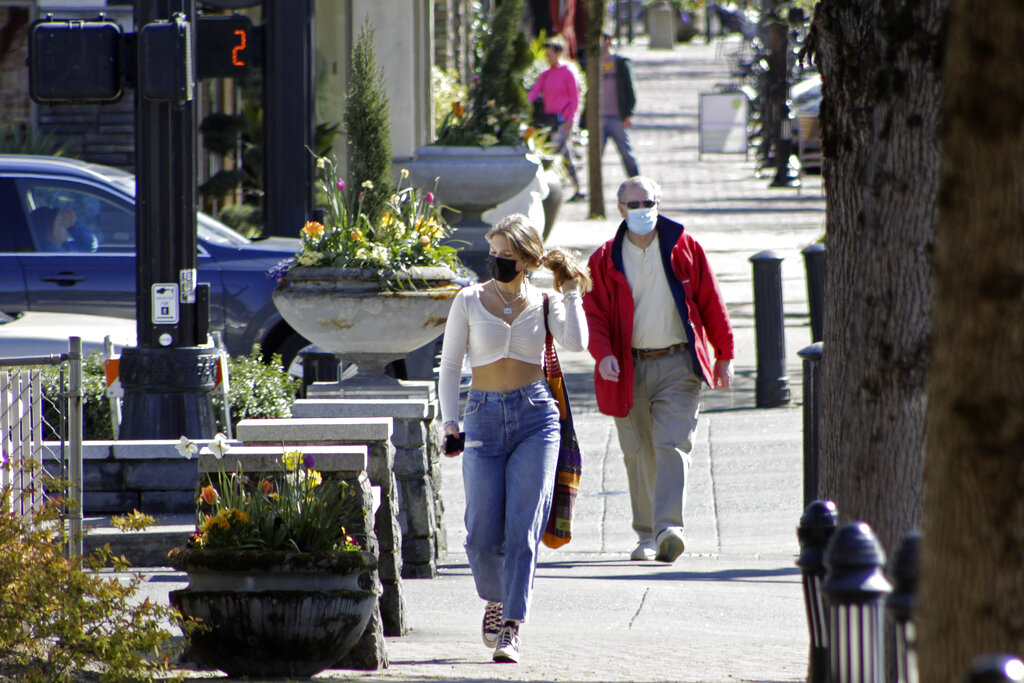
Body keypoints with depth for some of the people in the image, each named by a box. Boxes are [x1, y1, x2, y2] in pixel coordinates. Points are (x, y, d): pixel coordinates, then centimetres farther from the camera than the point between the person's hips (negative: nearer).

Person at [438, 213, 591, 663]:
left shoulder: (545, 304, 5)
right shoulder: (469, 302, 5)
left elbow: (575, 342, -13)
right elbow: (449, 365, 9)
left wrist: (571, 291, -2)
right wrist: (450, 423, -1)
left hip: (535, 415, -1)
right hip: (484, 416, 1)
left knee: (523, 529, -9)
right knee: (483, 534, -2)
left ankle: (511, 628, -8)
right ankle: (494, 602, 27)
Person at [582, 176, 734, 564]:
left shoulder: (684, 248, 3)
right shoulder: (606, 259, 4)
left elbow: (710, 302, 8)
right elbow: (594, 312, 0)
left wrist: (724, 355, 8)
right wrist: (603, 354, -18)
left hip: (678, 366, -2)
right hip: (630, 368, 2)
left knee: (672, 445, -15)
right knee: (639, 454, 6)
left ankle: (668, 528, -24)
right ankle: (646, 535, 15)